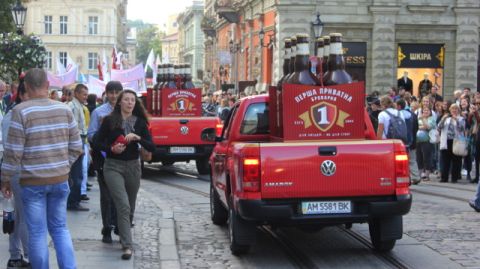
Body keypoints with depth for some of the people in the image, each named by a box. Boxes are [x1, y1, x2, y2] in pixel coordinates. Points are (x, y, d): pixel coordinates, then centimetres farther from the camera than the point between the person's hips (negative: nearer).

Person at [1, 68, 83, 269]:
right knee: (60, 228, 15)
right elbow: (76, 147, 5)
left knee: (37, 233, 5)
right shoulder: (64, 109, 1)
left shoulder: (21, 111, -11)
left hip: (32, 181, -4)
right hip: (60, 179, 4)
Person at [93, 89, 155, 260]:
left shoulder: (140, 122, 4)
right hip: (113, 166, -3)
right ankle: (127, 245, -17)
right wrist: (111, 149, -17)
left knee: (130, 207, 14)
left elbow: (152, 148, 0)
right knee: (123, 205, -16)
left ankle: (124, 235, 38)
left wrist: (138, 138, -17)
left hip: (133, 166, 4)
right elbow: (96, 143, -1)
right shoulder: (110, 120, -3)